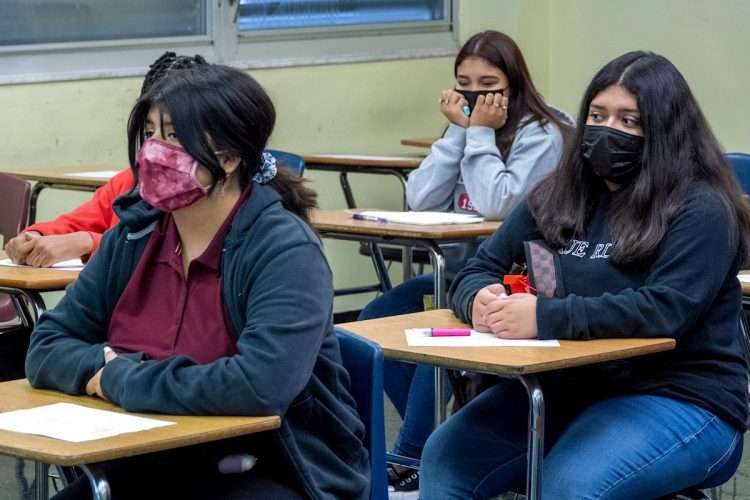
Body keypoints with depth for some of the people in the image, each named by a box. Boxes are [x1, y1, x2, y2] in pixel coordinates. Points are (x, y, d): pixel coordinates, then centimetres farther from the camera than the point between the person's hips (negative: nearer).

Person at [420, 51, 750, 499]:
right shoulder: (557, 197, 11)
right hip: (564, 383, 7)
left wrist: (546, 316, -29)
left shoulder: (700, 210, -10)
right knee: (445, 458, -13)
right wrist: (481, 299, -14)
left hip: (678, 399, -6)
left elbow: (667, 310, -23)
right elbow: (479, 270, 11)